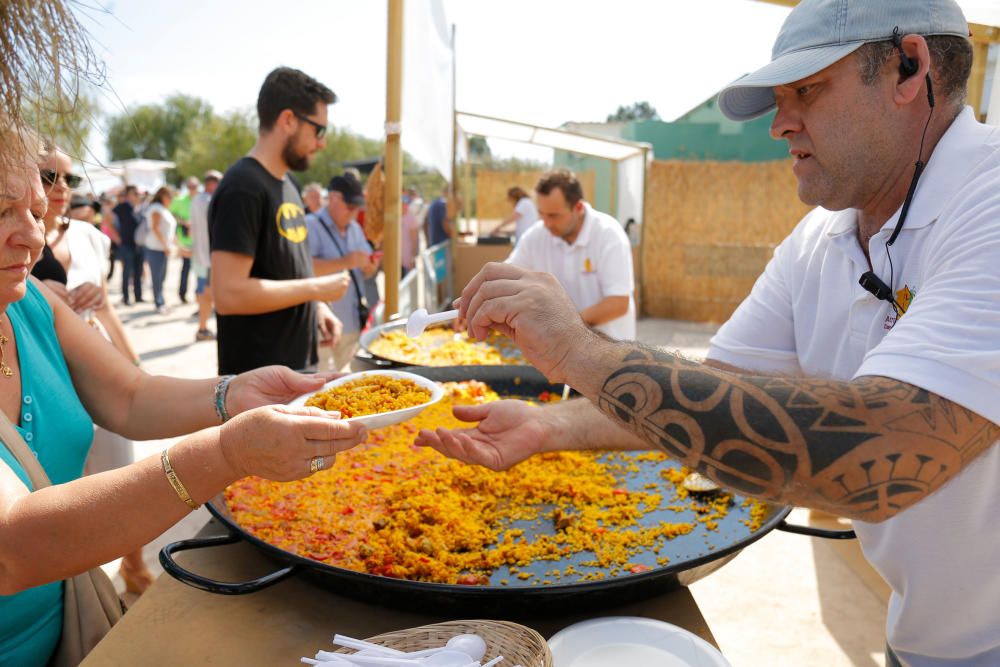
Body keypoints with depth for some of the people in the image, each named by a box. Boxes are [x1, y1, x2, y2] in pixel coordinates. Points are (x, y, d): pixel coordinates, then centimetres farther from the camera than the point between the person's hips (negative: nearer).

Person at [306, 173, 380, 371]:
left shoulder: (355, 227, 15)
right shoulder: (311, 225, -8)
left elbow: (366, 272, 20)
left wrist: (370, 266, -4)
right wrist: (344, 262, -25)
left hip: (353, 324, 7)